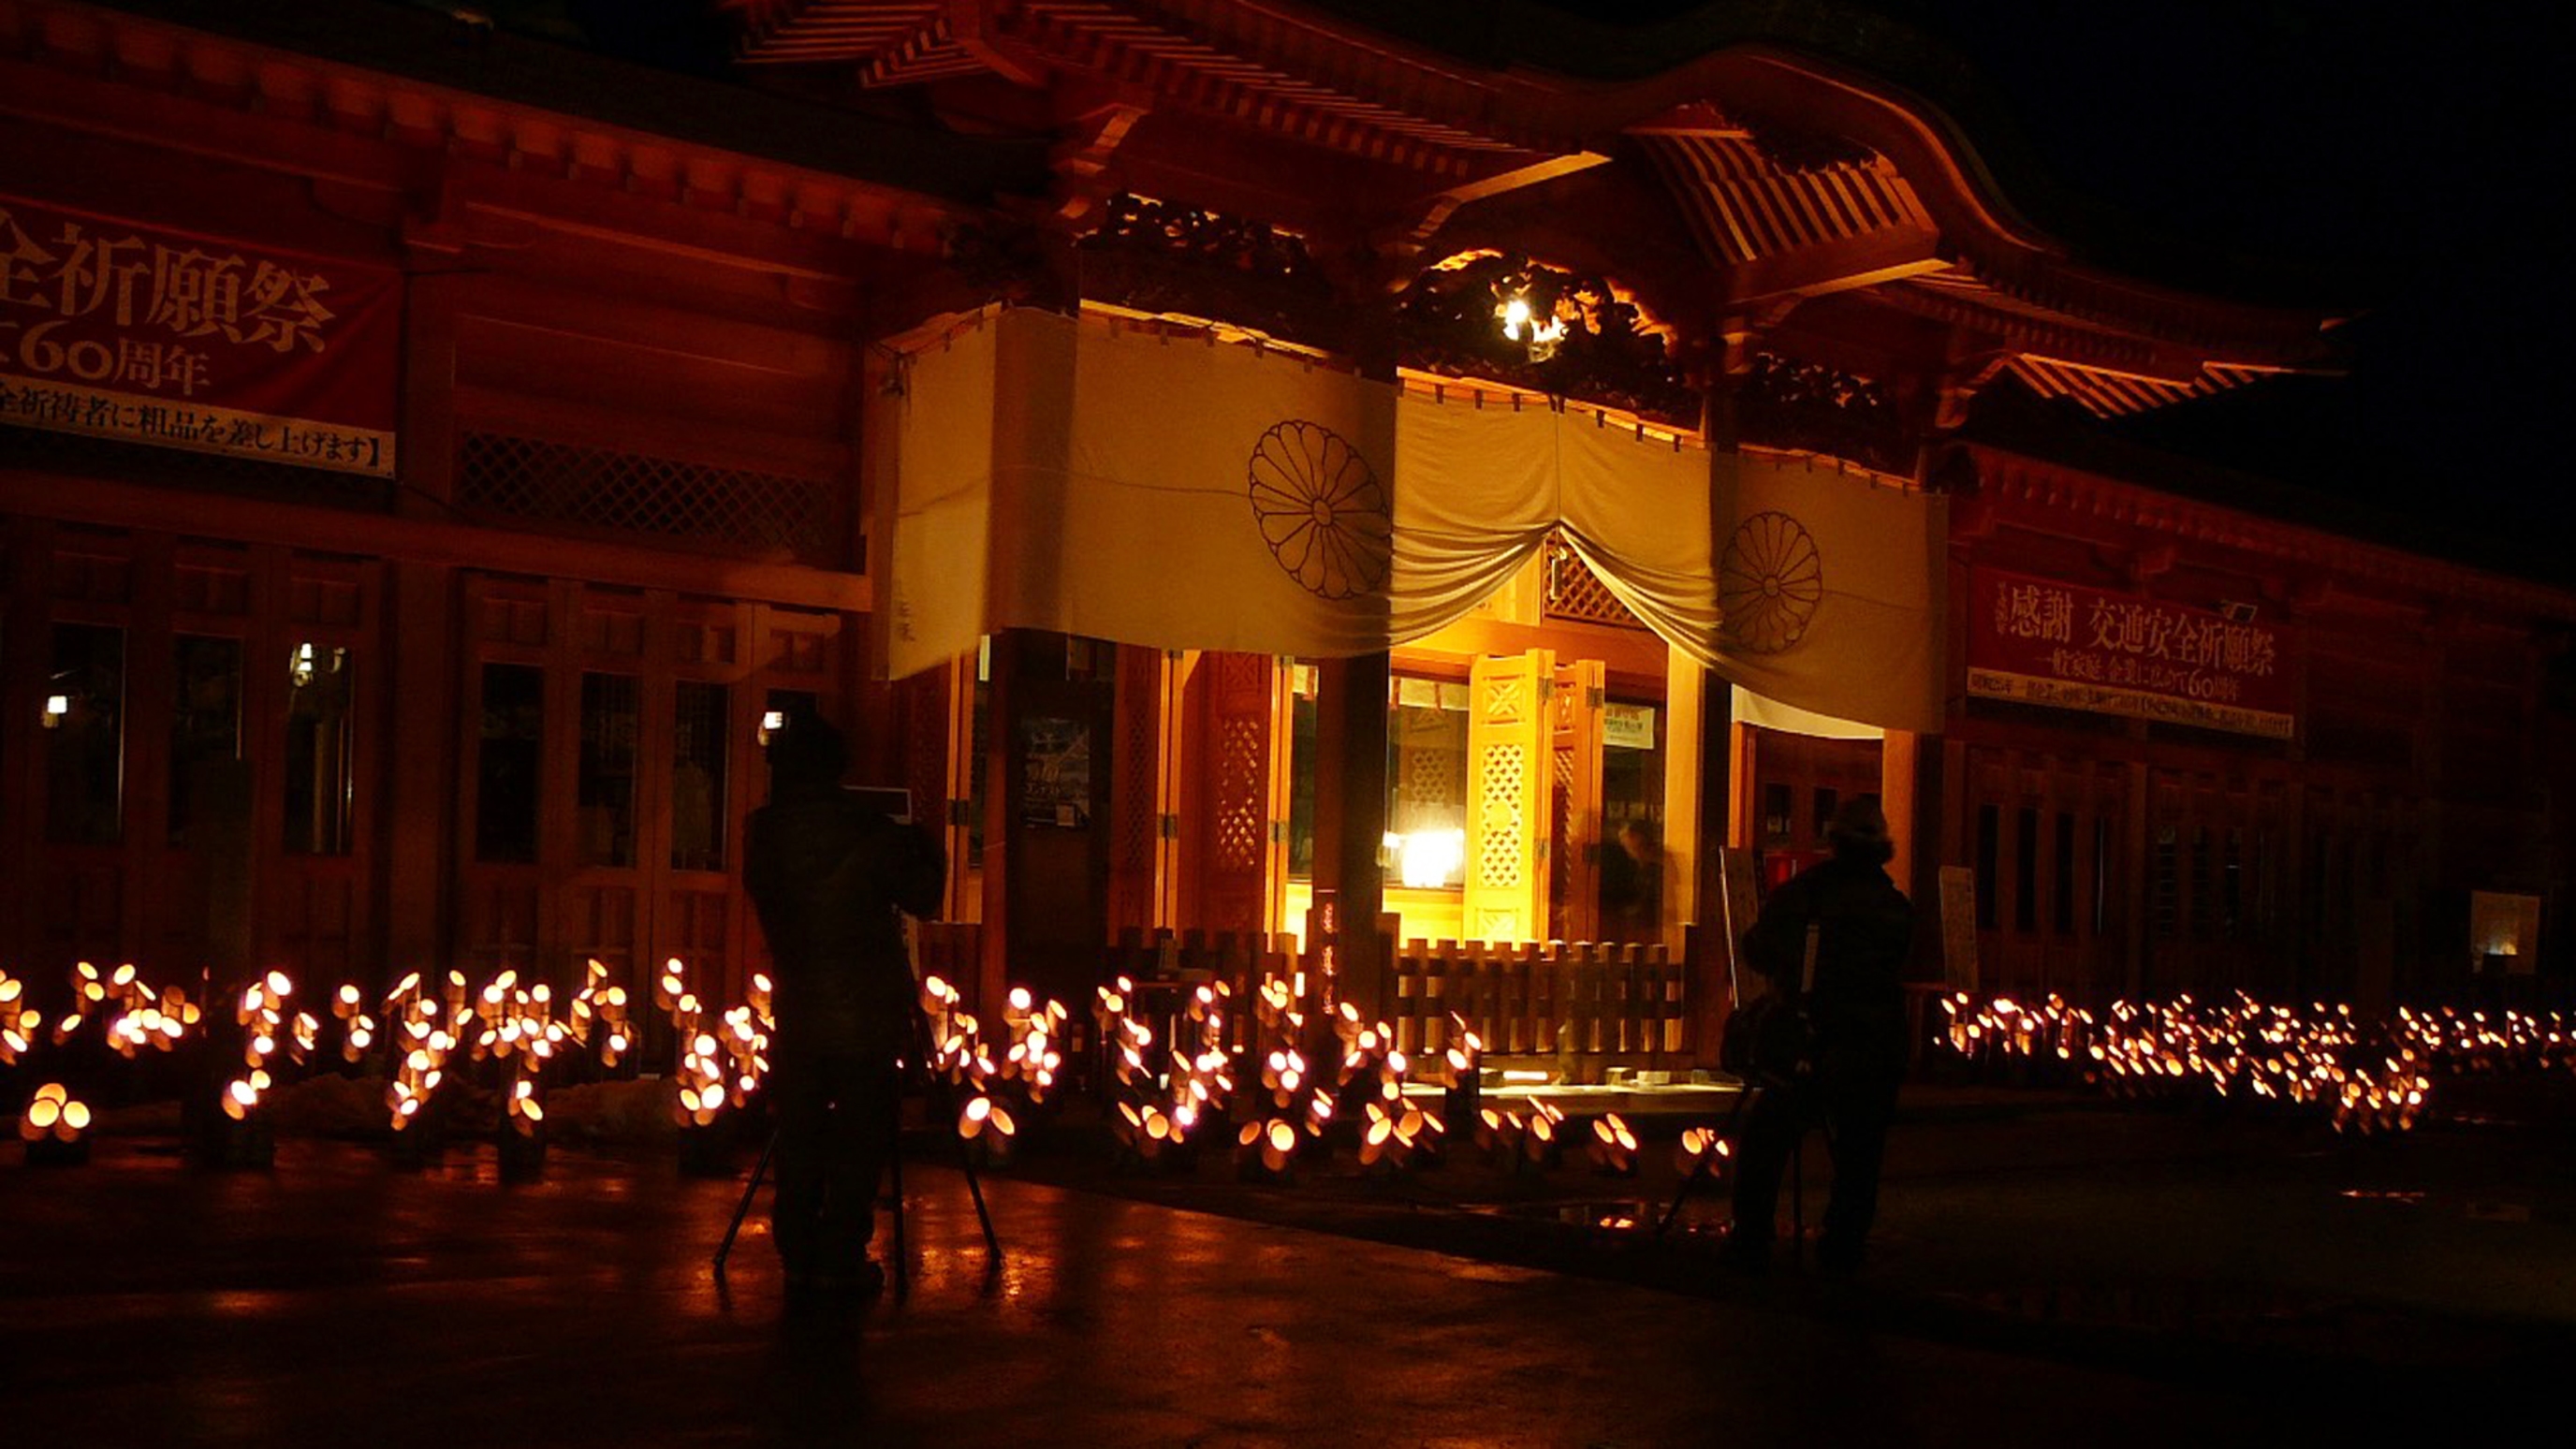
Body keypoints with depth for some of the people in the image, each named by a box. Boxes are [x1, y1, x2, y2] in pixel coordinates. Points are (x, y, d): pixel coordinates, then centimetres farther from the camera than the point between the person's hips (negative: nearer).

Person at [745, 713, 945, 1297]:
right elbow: (921, 899, -4)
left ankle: (799, 1255, 15)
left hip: (794, 1008, 4)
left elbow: (766, 906, 13)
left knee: (799, 1137, 12)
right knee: (860, 1137, 2)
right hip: (865, 1011, -4)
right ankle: (842, 1259, 2)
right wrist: (924, 850, 14)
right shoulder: (865, 827, -10)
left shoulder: (764, 832, 2)